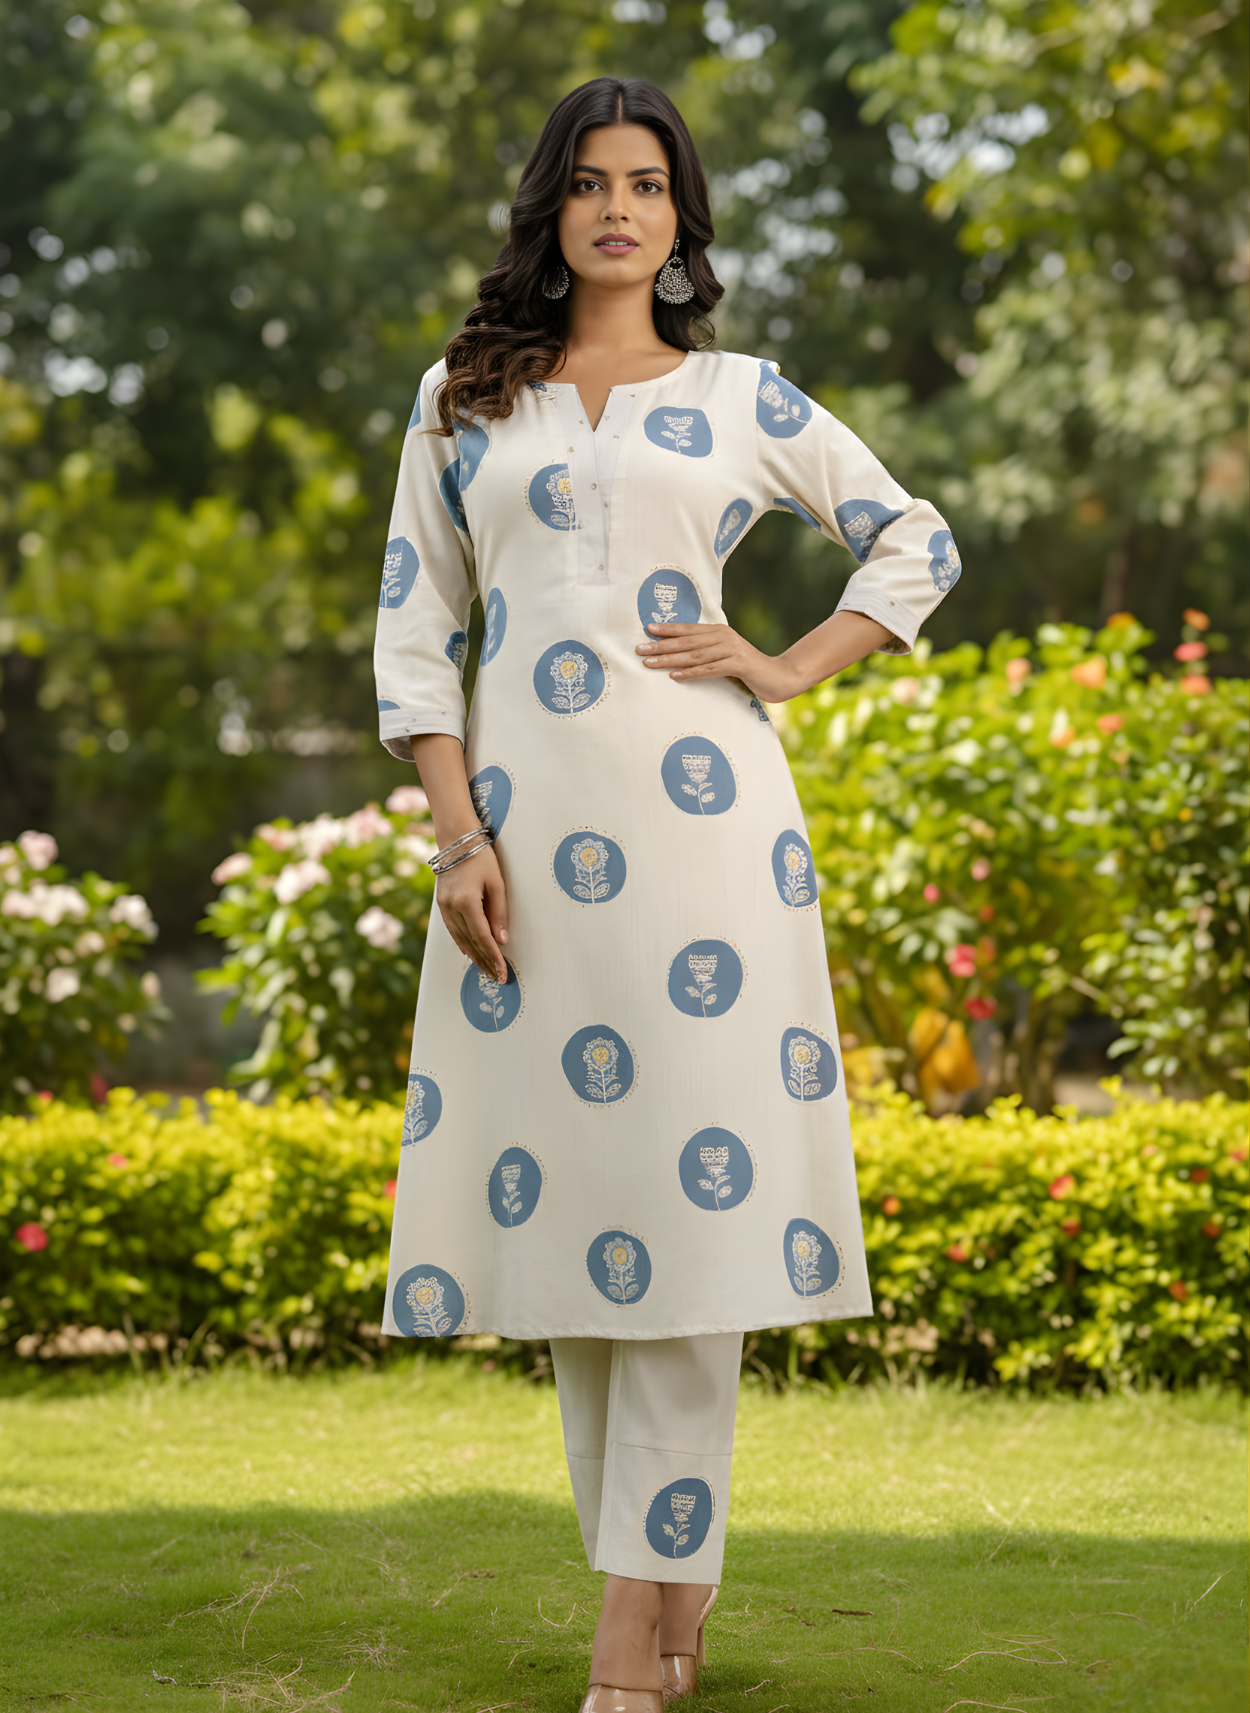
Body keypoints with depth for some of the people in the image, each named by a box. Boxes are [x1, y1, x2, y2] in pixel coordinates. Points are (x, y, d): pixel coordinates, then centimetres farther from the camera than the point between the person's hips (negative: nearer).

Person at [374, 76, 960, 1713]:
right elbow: (413, 627, 8)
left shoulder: (740, 398, 9)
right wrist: (457, 836, -3)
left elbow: (919, 541, 17)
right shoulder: (463, 400, 12)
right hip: (524, 823, 2)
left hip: (700, 814, -2)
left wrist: (790, 672, 3)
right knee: (556, 1189, 2)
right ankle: (672, 1573, 16)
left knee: (690, 1190, -7)